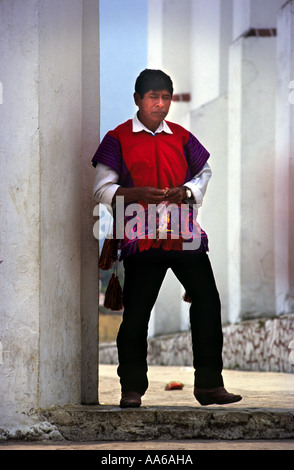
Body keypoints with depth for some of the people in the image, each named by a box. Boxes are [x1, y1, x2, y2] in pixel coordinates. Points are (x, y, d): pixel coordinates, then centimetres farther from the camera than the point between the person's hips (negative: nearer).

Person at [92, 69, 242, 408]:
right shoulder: (118, 139, 3)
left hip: (184, 234, 3)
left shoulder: (182, 137, 14)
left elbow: (204, 173, 23)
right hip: (141, 237, -3)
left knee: (207, 301, -3)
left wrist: (186, 192, 0)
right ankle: (132, 389, 10)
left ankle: (209, 384, 5)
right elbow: (102, 189, 0)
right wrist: (138, 193, -16)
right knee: (136, 312, -1)